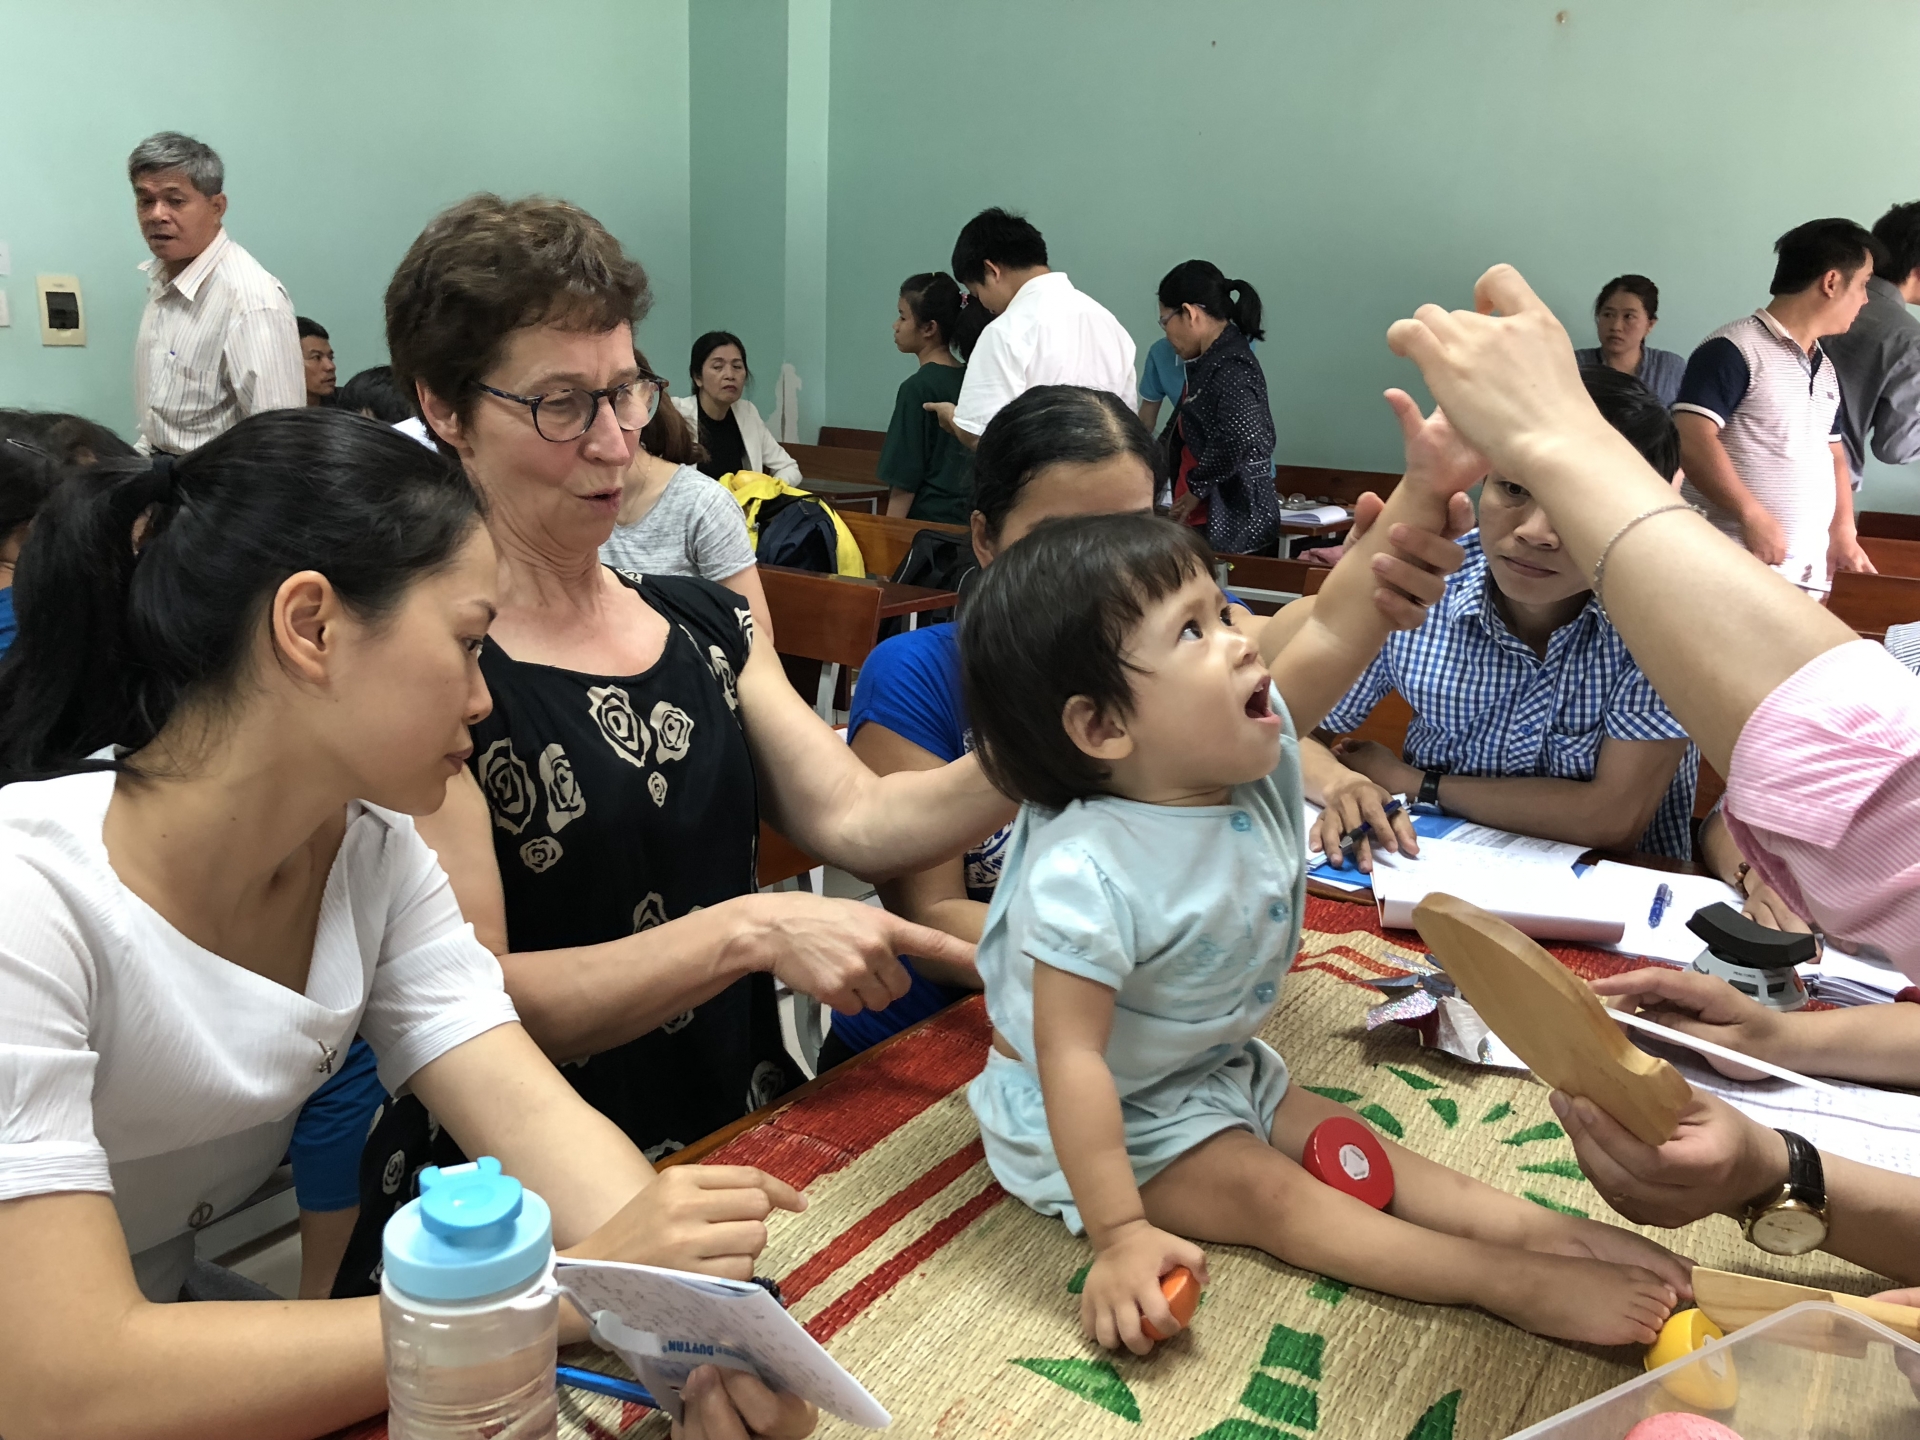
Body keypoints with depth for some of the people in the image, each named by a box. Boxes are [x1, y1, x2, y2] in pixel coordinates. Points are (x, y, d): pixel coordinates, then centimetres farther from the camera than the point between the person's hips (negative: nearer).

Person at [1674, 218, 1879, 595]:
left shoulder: (1825, 368, 19)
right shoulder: (1734, 350, -8)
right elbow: (1691, 440, -19)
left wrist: (1843, 531, 11)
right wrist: (1753, 517, -22)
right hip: (1733, 565, -8)